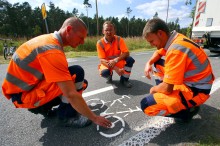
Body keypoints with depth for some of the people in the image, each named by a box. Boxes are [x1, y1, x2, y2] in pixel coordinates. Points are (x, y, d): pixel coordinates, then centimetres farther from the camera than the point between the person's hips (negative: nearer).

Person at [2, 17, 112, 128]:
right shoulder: (53, 51, -28)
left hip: (27, 87, 9)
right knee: (77, 73, -23)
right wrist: (94, 118, -19)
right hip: (23, 95, -9)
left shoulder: (49, 39, 3)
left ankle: (43, 108, 12)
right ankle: (66, 116, -8)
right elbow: (71, 94, -30)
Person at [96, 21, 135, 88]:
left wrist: (116, 60, -39)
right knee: (104, 72, -34)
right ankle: (109, 76, 8)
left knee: (130, 60, -25)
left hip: (118, 62, 2)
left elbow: (126, 53, -20)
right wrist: (116, 68, -35)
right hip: (106, 63, -1)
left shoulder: (119, 39, -14)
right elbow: (102, 60, -22)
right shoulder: (100, 43, -18)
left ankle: (124, 79, -2)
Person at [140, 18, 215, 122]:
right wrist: (149, 63, -2)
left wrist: (153, 89, -7)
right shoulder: (175, 38, -2)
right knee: (156, 64, 15)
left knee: (146, 105, -20)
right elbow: (158, 53, 17)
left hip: (195, 91, -9)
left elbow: (167, 88, -29)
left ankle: (186, 111, 1)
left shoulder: (175, 49, -30)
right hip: (188, 79, 9)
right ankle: (162, 96, 14)